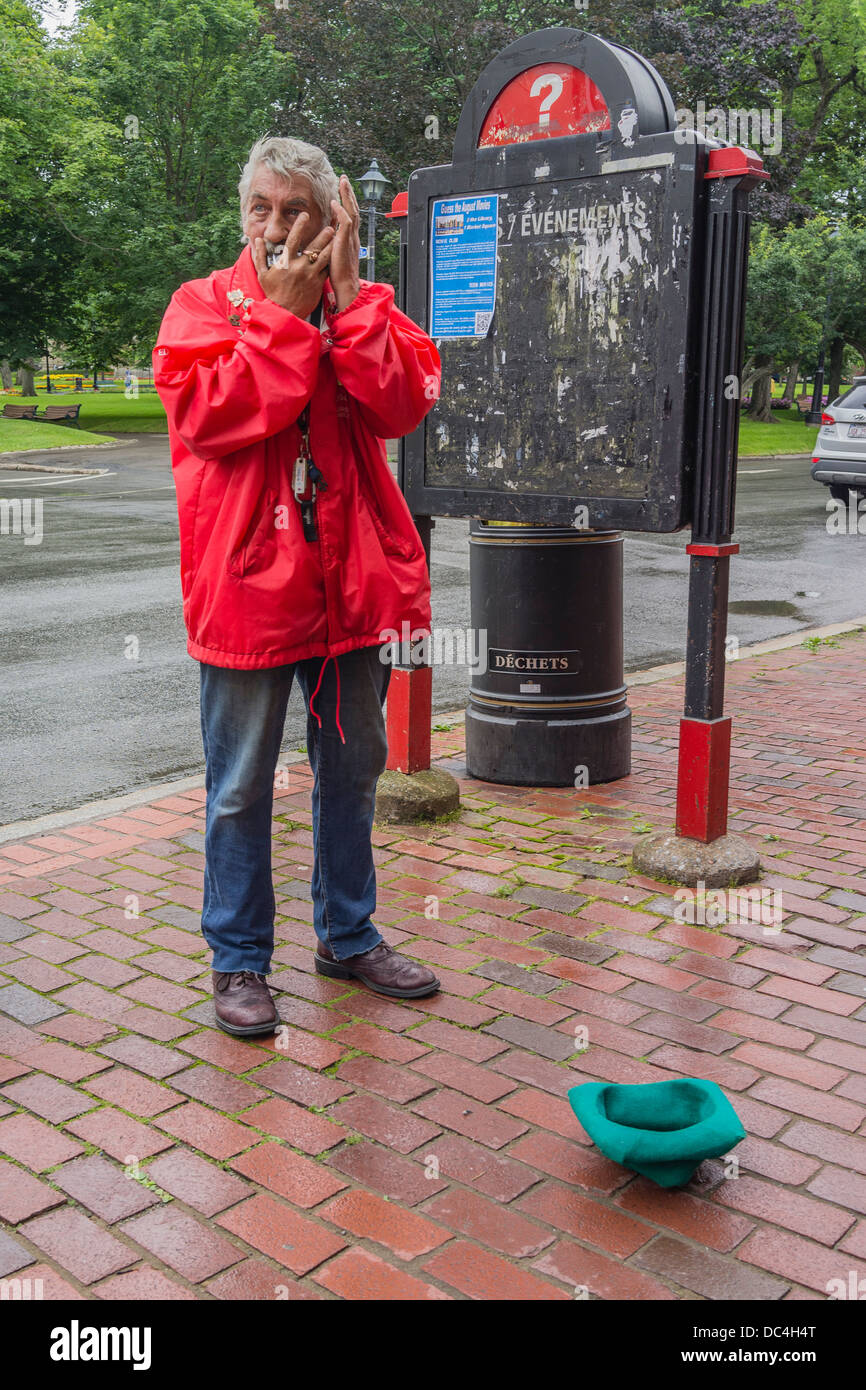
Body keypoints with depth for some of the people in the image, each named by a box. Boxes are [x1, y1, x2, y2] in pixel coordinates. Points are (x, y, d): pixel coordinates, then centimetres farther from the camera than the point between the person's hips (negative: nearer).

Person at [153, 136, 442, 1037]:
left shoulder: (362, 309, 8)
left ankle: (348, 935, 34)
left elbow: (403, 404, -10)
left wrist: (347, 297, -14)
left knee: (353, 768, 16)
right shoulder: (203, 303, 0)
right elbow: (207, 412, -17)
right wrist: (283, 313, -15)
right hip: (246, 582, -3)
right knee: (240, 787, 5)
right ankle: (238, 961, 22)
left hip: (351, 580, 4)